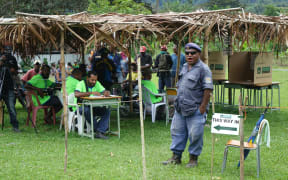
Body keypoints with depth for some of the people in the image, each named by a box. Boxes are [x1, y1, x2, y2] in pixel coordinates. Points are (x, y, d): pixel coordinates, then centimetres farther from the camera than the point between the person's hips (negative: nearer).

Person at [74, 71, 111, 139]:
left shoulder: (97, 84, 5)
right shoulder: (81, 84, -14)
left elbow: (105, 91, 1)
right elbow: (76, 94, -31)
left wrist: (107, 93, -25)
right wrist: (91, 93, -35)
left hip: (93, 107, 5)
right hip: (81, 107, -5)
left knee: (107, 111, -19)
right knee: (87, 110, -39)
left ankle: (99, 132, -27)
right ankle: (97, 129, -24)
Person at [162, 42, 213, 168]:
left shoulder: (203, 69, -10)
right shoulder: (184, 67, 15)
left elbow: (208, 89, -14)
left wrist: (203, 107, -16)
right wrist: (178, 102, 17)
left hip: (195, 109, -7)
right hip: (180, 108, 8)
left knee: (195, 134, -2)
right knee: (177, 131, 10)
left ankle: (193, 158, 12)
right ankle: (176, 156, 20)